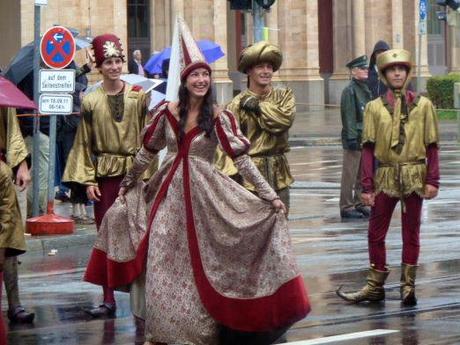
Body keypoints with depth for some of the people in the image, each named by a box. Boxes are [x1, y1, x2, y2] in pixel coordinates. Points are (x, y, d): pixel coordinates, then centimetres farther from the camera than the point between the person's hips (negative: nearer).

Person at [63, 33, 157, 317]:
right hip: (105, 174, 1)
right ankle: (109, 299, 6)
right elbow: (85, 144, 5)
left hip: (134, 173, -1)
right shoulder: (91, 102, 4)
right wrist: (88, 180, -2)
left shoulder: (138, 96, 2)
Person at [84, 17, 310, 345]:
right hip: (170, 195, 2)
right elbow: (147, 152, 14)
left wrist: (270, 195, -14)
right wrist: (127, 184, 22)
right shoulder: (167, 112, 0)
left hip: (204, 196, -2)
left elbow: (242, 159, -9)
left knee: (200, 267, 2)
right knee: (164, 267, 3)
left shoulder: (218, 117, -7)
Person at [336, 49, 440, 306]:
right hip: (386, 177, 1)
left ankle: (408, 285, 13)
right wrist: (367, 186, -3)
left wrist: (433, 180, -6)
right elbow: (368, 149, 2)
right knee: (376, 233, 4)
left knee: (411, 232, 6)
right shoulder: (375, 107, 3)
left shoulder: (423, 105, 2)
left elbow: (432, 146, 2)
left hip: (414, 177, -1)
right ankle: (375, 287, 14)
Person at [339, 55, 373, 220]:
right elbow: (349, 116, -16)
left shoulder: (365, 90, 15)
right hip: (354, 139, -8)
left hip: (366, 138, 8)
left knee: (363, 175, 12)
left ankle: (360, 204, 20)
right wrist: (352, 138, -20)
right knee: (350, 175, -4)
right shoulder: (349, 91, -12)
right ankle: (346, 207, 0)